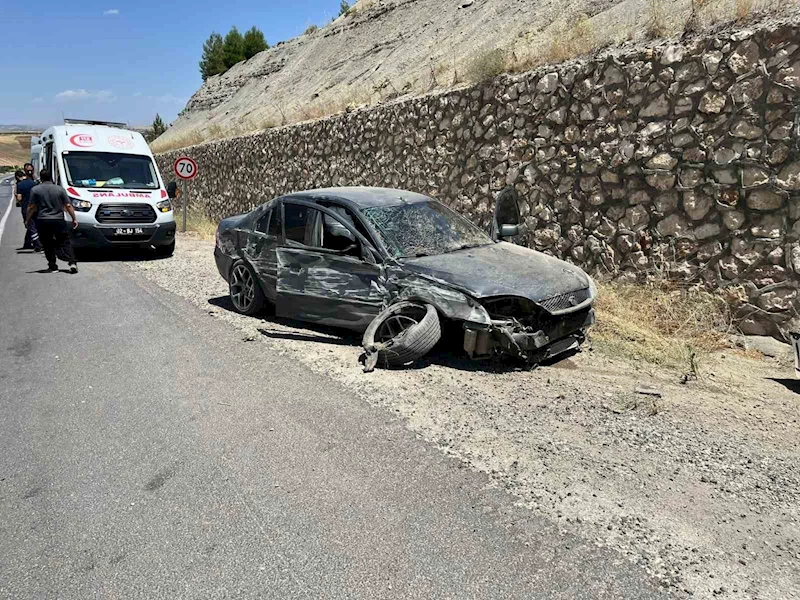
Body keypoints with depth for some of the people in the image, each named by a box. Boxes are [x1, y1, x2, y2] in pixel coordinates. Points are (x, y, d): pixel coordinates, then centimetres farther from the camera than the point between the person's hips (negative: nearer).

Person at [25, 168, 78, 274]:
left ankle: (52, 266, 9)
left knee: (47, 245, 9)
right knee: (65, 242, 5)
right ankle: (72, 262, -11)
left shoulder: (35, 190, -1)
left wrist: (28, 220, 12)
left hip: (42, 221, 0)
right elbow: (68, 206, 0)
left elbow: (31, 207, 1)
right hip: (58, 220, 0)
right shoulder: (60, 189, 0)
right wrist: (74, 219, 7)